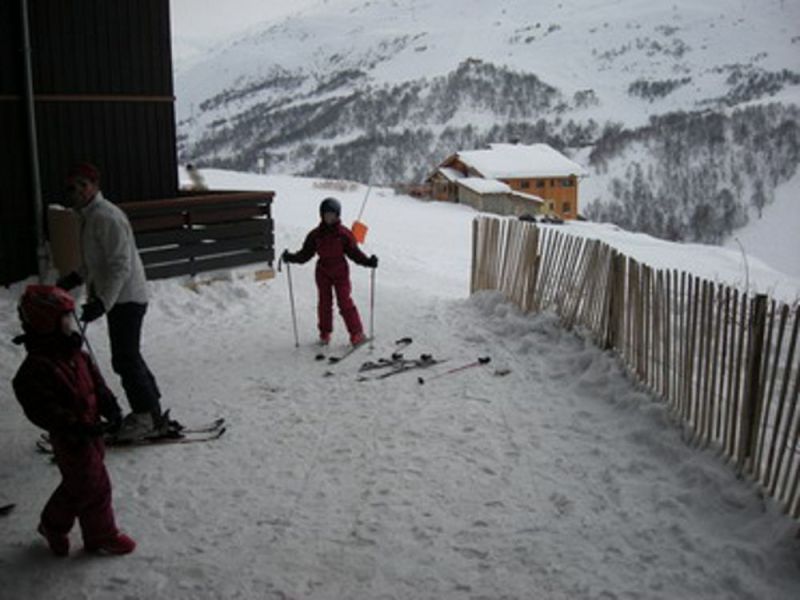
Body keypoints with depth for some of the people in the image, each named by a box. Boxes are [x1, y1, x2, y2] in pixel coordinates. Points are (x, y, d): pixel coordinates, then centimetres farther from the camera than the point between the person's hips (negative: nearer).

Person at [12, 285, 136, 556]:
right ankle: (101, 537, 21)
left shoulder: (73, 352, 2)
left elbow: (94, 379, 11)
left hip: (89, 428, 9)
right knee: (94, 486, 3)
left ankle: (53, 525, 42)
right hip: (70, 438, -9)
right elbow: (41, 408, -26)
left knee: (77, 484, 23)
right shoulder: (37, 366, -25)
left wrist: (108, 404, -3)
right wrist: (74, 426, -30)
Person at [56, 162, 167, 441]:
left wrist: (101, 302, -29)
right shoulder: (90, 216, 14)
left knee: (125, 359, -6)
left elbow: (121, 265, -24)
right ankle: (148, 410, 25)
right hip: (118, 299, 10)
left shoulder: (106, 217, -18)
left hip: (125, 298, -10)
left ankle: (149, 417, 3)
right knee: (127, 357, 15)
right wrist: (73, 279, 17)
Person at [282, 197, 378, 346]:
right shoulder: (316, 235, 0)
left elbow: (354, 252, -5)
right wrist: (291, 257, -11)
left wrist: (367, 261, -20)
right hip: (323, 273, 3)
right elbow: (305, 254, 3)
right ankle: (325, 334, 21)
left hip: (340, 272, -3)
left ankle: (357, 333, 2)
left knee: (345, 303, -6)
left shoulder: (344, 234, -6)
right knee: (324, 303, 9)